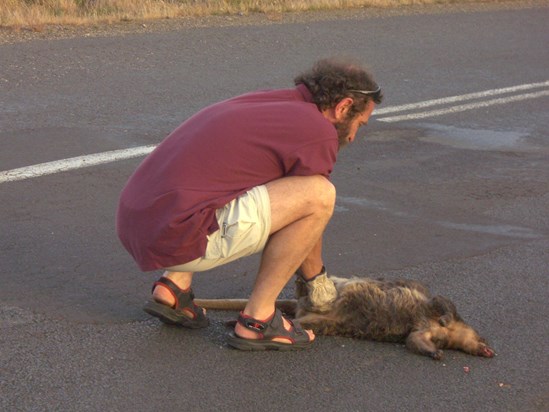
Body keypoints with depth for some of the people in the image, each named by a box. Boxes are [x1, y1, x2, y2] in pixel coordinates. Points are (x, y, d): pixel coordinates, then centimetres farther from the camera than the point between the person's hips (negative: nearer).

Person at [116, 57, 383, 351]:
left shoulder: (262, 103, 23)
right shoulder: (319, 131, -3)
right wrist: (319, 283, 26)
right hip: (178, 237, -9)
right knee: (320, 195, -10)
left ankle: (173, 286, 18)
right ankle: (256, 319, 0)